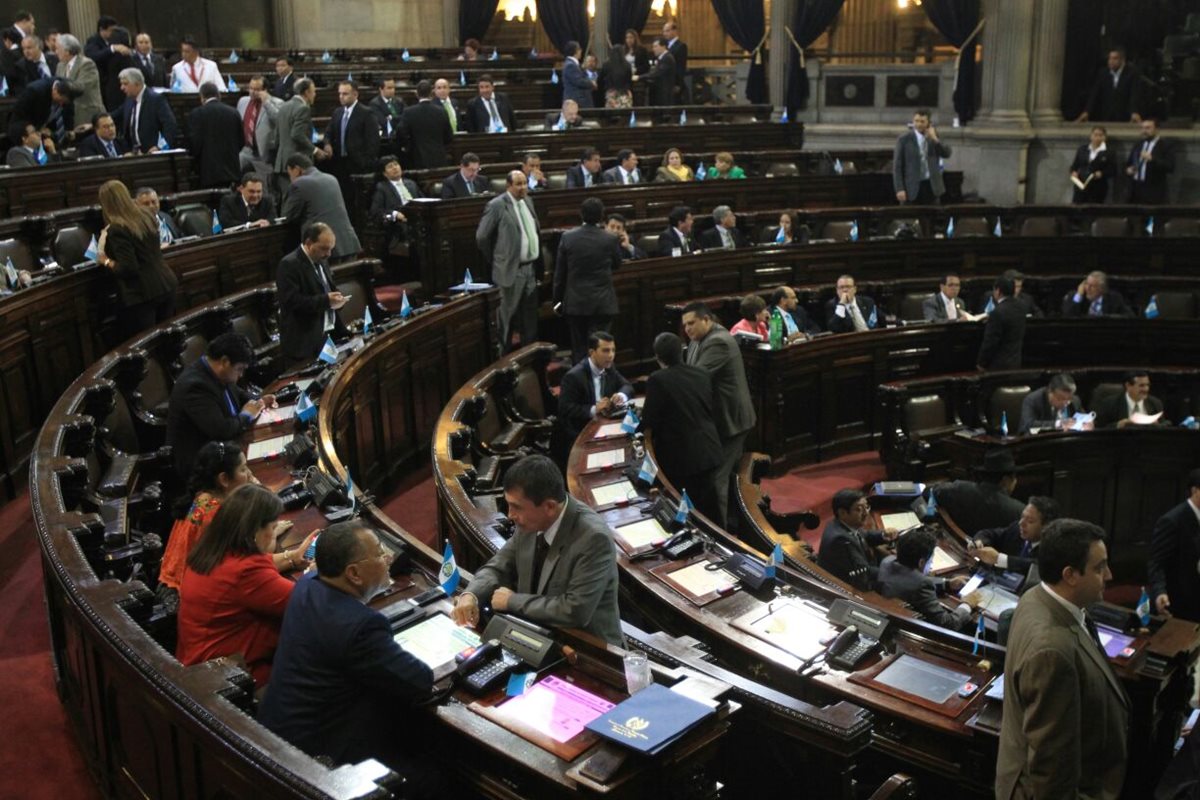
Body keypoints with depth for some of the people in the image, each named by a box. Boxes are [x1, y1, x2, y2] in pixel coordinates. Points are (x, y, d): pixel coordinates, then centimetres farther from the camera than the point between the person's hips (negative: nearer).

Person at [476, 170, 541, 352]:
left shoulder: (527, 201, 9)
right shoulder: (497, 205, -12)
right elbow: (482, 236, -9)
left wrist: (538, 260, 15)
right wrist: (495, 260, -1)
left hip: (531, 267, 6)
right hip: (512, 269, -6)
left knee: (530, 315, 12)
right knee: (509, 314, 4)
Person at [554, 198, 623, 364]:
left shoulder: (568, 237, -5)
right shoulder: (610, 239, -8)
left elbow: (559, 272, 0)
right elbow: (616, 265, 9)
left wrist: (557, 299, 10)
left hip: (575, 302, 2)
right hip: (602, 303, -1)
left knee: (577, 349, 12)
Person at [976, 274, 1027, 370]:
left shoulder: (997, 313, -20)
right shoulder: (1021, 308, 6)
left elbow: (990, 342, -17)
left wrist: (981, 364, -7)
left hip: (999, 365, -8)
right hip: (1016, 363, 8)